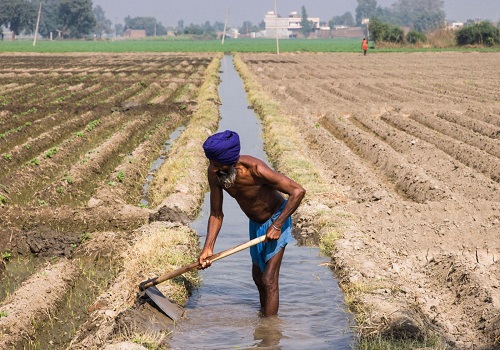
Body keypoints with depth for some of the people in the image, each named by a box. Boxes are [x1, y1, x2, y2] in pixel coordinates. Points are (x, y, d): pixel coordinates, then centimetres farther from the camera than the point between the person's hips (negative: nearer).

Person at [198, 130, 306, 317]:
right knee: (258, 278, 21)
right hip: (255, 223, 7)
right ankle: (264, 313, 43)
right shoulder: (214, 173, -20)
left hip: (276, 219, -7)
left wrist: (277, 225, -31)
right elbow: (216, 214, -10)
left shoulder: (255, 170, -38)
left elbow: (298, 191, -33)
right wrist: (208, 248, -20)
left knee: (269, 280, -11)